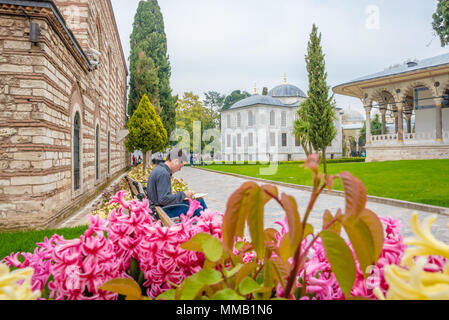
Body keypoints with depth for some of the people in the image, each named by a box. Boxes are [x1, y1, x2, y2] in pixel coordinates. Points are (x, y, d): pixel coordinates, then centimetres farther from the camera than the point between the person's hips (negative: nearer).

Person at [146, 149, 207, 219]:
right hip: (165, 211, -10)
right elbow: (163, 199, -26)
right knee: (198, 207, -15)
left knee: (200, 201, 6)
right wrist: (183, 195, -16)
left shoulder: (158, 169, 11)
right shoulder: (163, 173, -21)